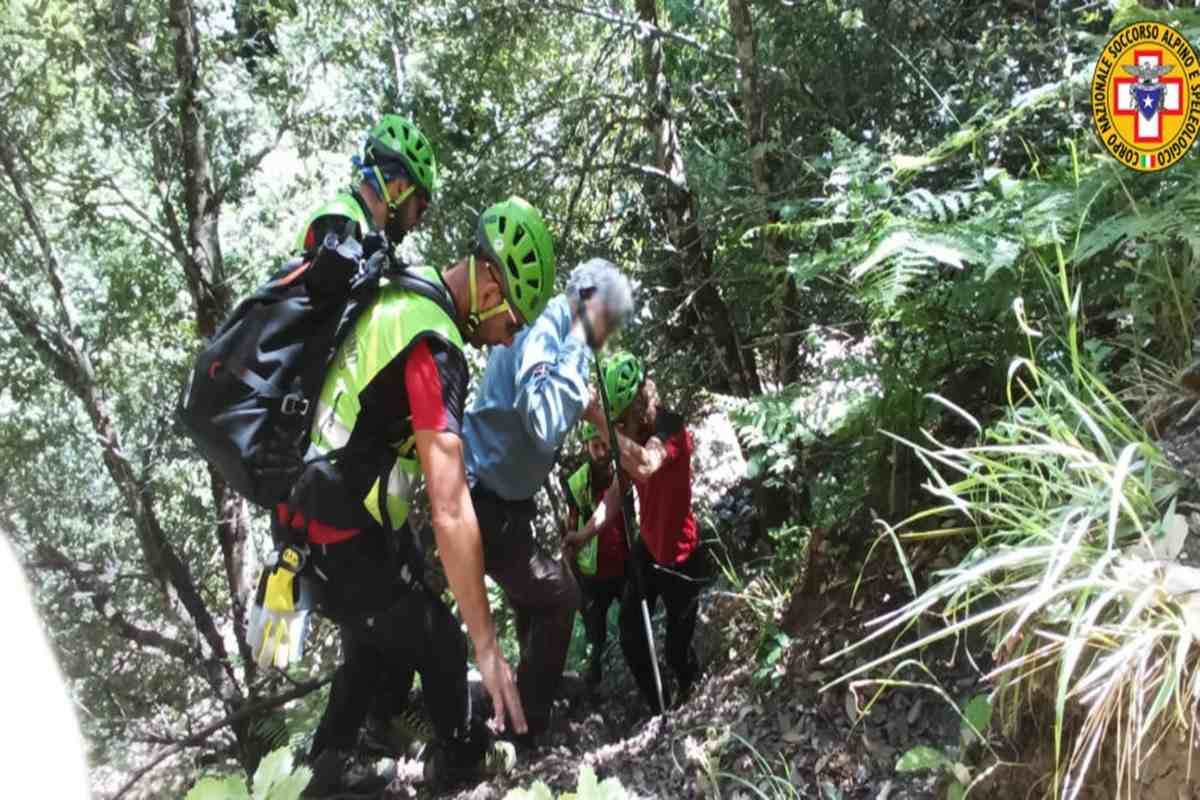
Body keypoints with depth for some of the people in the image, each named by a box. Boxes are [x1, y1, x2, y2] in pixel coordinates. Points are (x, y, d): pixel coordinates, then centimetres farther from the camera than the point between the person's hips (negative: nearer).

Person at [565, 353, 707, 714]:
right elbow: (617, 491, -4)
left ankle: (690, 694, 37)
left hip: (680, 556, -6)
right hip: (648, 548, 7)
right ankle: (659, 709, 25)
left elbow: (644, 466, -48)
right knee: (631, 637, 4)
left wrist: (597, 419, -52)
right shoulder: (633, 433, -2)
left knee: (676, 647, 5)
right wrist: (587, 531, -20)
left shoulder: (671, 427, -26)